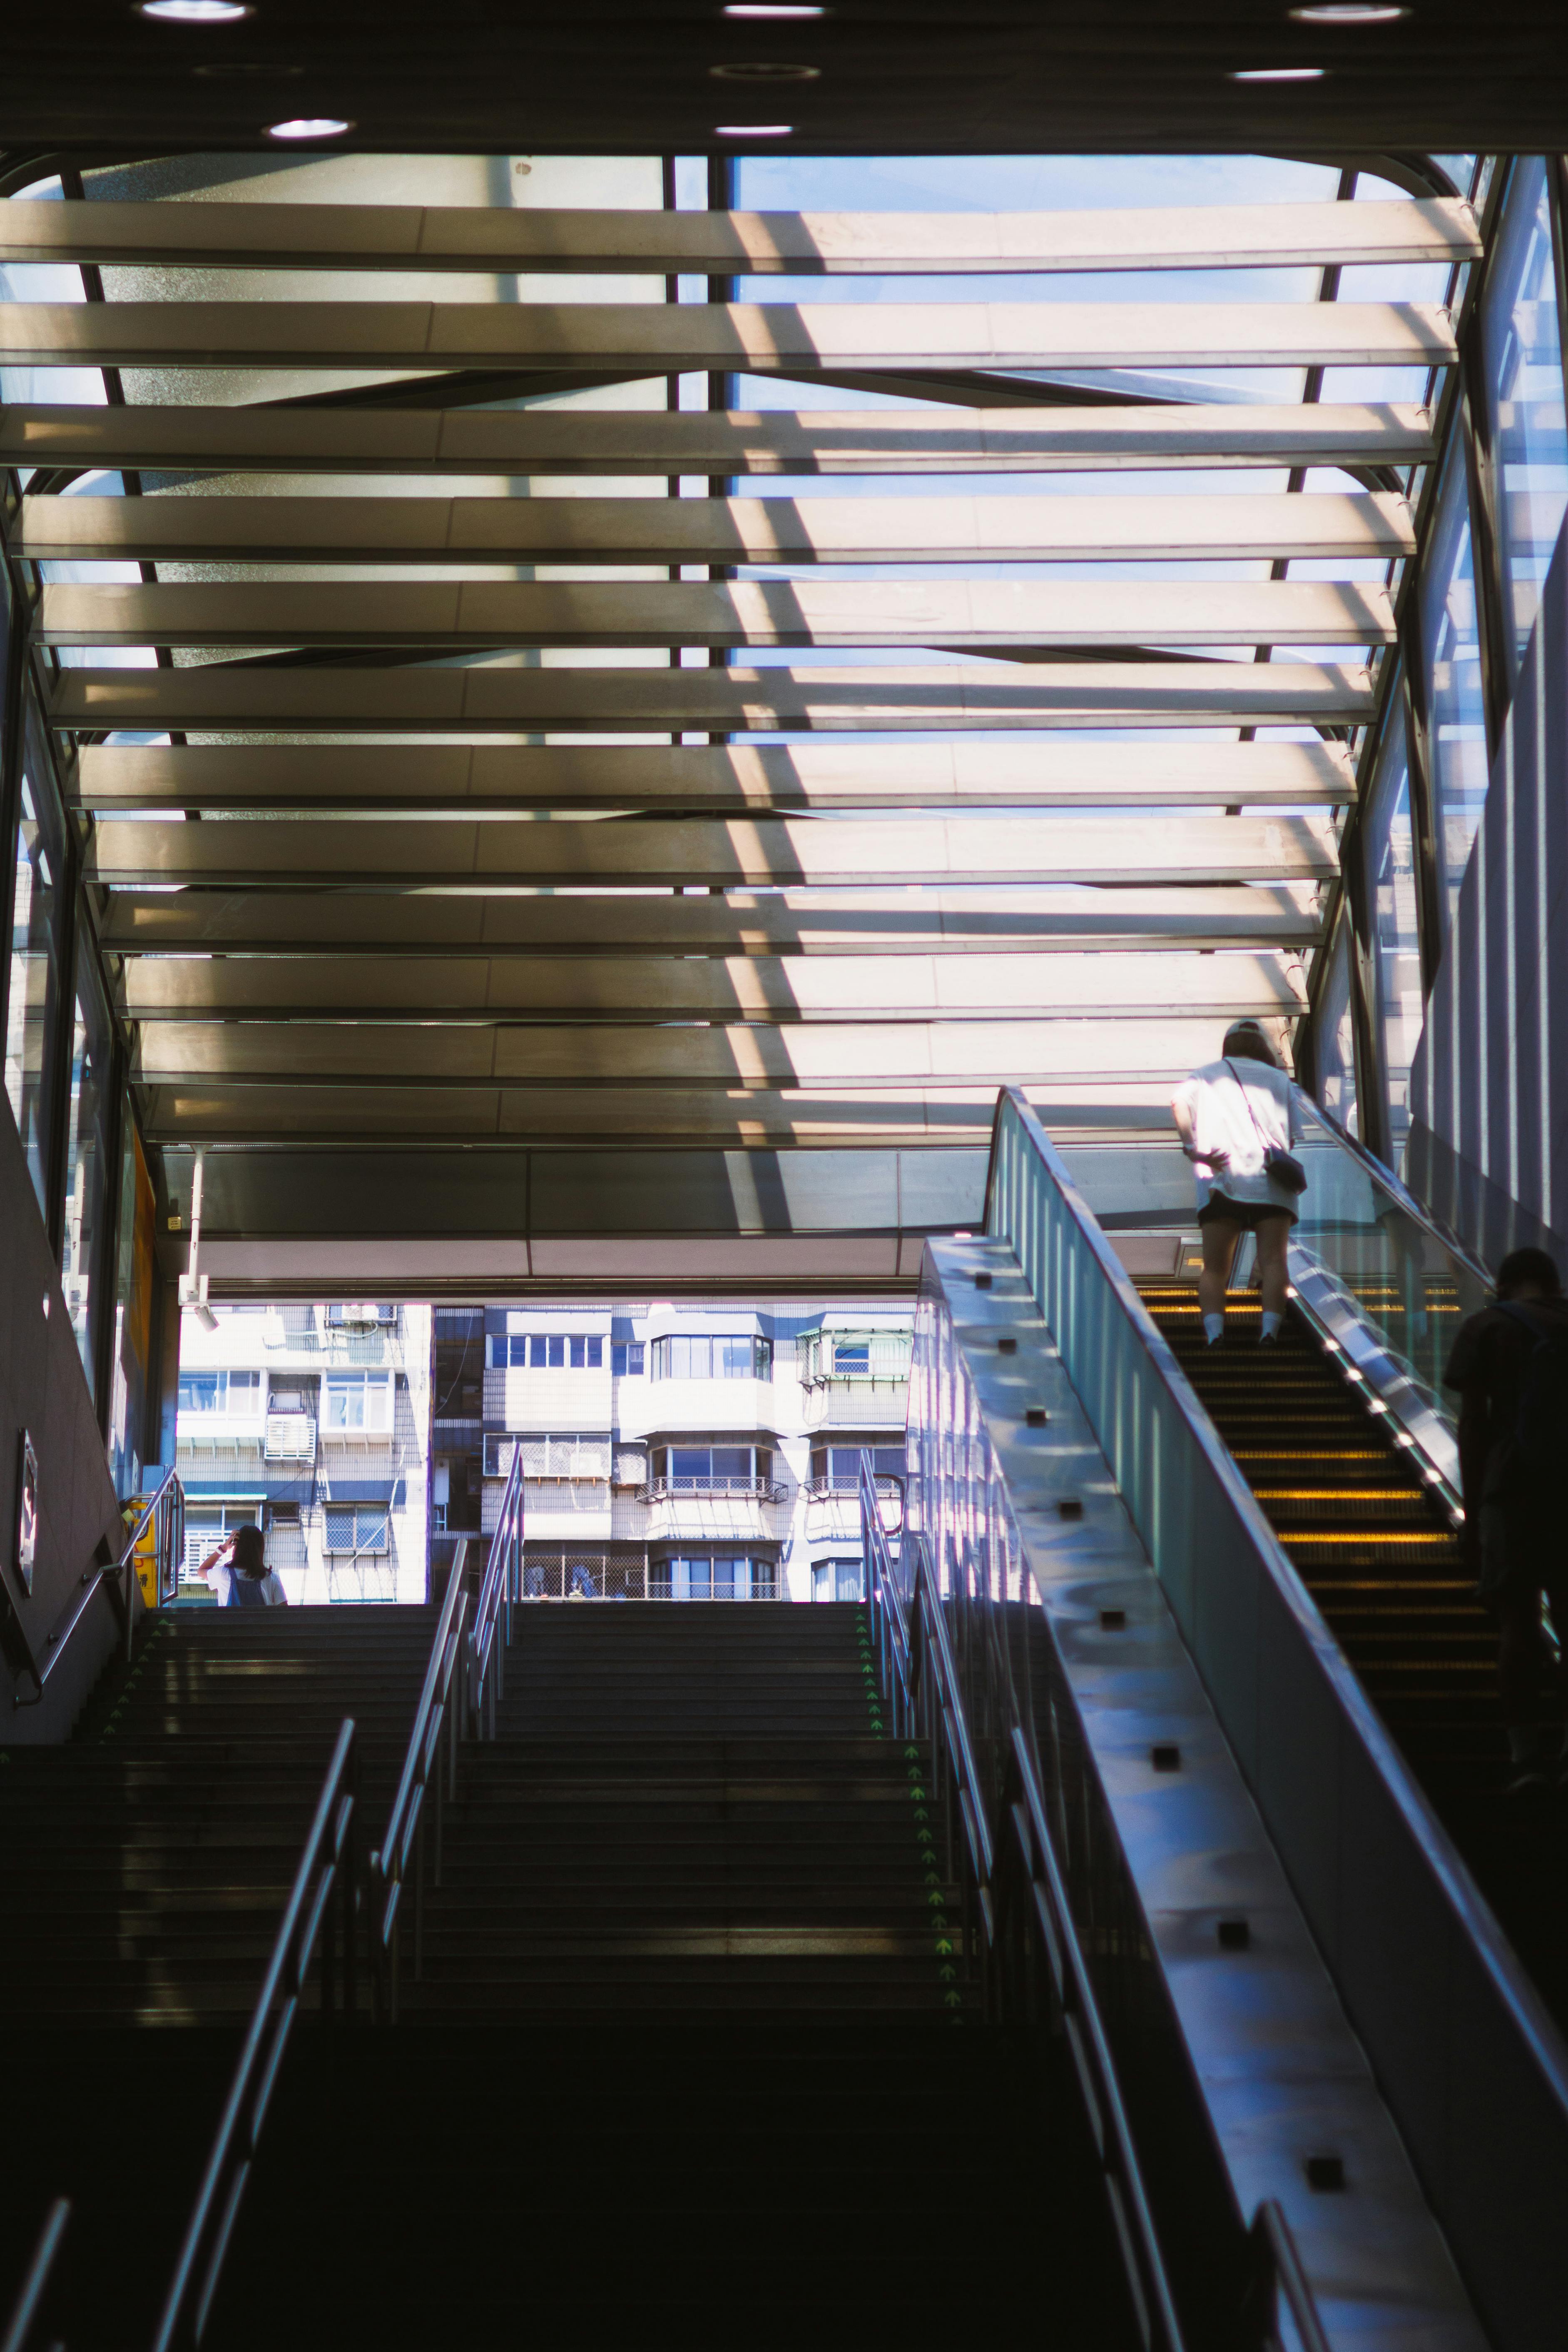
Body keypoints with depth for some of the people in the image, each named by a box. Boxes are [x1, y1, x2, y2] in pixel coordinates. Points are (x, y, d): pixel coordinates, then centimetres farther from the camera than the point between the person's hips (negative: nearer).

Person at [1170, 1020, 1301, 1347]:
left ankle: (1213, 1332, -18)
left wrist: (1192, 1148, -7)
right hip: (1271, 1183, 0)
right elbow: (1291, 1136, 15)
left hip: (1222, 1182, 0)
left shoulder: (1208, 1075, 20)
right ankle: (1270, 1330, -25)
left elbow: (1179, 1101, -3)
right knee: (1273, 1261, -5)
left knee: (1214, 1269, 3)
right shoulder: (1279, 1079, 24)